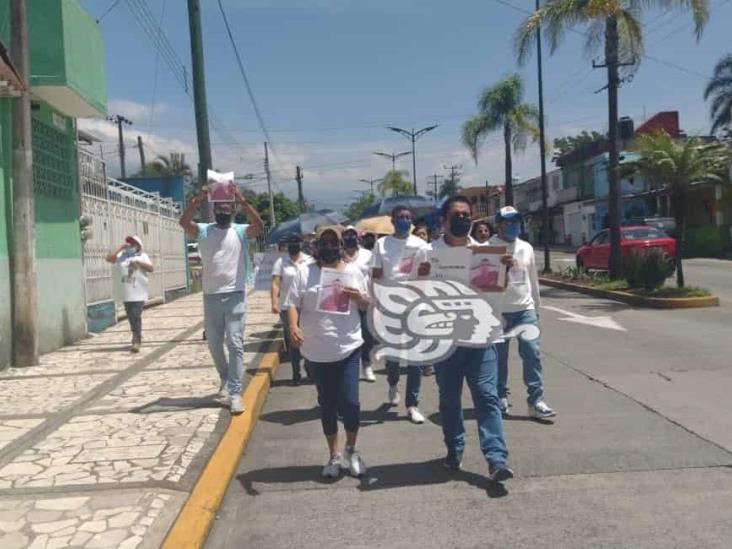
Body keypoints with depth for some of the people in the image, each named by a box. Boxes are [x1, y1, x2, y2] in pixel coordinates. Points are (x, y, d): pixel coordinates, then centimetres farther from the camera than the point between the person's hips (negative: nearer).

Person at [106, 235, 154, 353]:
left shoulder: (142, 256, 4)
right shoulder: (122, 255, 11)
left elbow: (151, 268, -6)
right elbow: (109, 258, -3)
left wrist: (138, 262, -18)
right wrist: (121, 247, -1)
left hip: (139, 293, -4)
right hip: (126, 294, 4)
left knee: (136, 316, -12)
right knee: (131, 317, 11)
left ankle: (136, 341, -12)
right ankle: (138, 338, 26)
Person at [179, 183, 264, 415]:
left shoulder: (241, 231, 0)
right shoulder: (203, 231, 4)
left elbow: (259, 225, -20)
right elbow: (184, 222, -14)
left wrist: (242, 200, -26)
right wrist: (198, 199, -26)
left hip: (235, 295, -3)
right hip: (211, 296, 3)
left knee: (235, 343, -7)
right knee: (214, 344, 15)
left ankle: (235, 393, -3)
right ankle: (226, 378, 39)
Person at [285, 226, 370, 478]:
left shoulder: (353, 271, 5)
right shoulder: (305, 273, 0)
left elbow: (366, 304, 11)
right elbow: (293, 304, -5)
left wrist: (357, 297, -11)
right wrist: (293, 326, -24)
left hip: (349, 348, 0)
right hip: (317, 351, 0)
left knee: (349, 402, -6)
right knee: (327, 404, 12)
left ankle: (351, 450, 21)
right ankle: (334, 455, 29)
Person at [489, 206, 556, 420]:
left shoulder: (526, 248, 10)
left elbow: (533, 279, 16)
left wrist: (536, 306, 16)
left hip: (525, 309, 4)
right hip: (499, 312, -3)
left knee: (532, 353, -4)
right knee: (499, 357, 7)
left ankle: (536, 401, -1)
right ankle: (501, 397, 22)